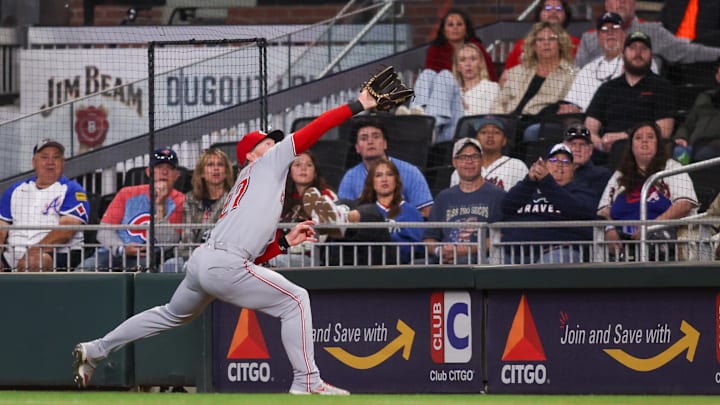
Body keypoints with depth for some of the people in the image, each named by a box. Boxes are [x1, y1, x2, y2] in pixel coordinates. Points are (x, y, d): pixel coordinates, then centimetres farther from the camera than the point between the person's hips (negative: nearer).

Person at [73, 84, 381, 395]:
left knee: (172, 315, 30)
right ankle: (307, 383, -7)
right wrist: (358, 106, -2)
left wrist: (286, 241, 18)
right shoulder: (267, 163, 9)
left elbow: (256, 254, 25)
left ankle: (94, 351, 36)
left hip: (201, 261, 9)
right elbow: (309, 133, -2)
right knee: (296, 300, -3)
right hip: (225, 266, -9)